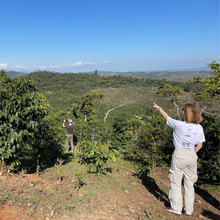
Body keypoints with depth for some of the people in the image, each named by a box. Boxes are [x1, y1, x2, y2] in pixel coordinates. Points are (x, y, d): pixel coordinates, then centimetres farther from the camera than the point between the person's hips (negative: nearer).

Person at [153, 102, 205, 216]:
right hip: (192, 155, 4)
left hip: (179, 154, -4)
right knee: (189, 184, 15)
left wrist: (159, 108, 21)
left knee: (175, 182, 9)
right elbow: (200, 145, 3)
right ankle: (189, 209, 24)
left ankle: (176, 208, 17)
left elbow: (166, 116, 4)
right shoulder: (199, 128, -1)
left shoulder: (178, 125, -12)